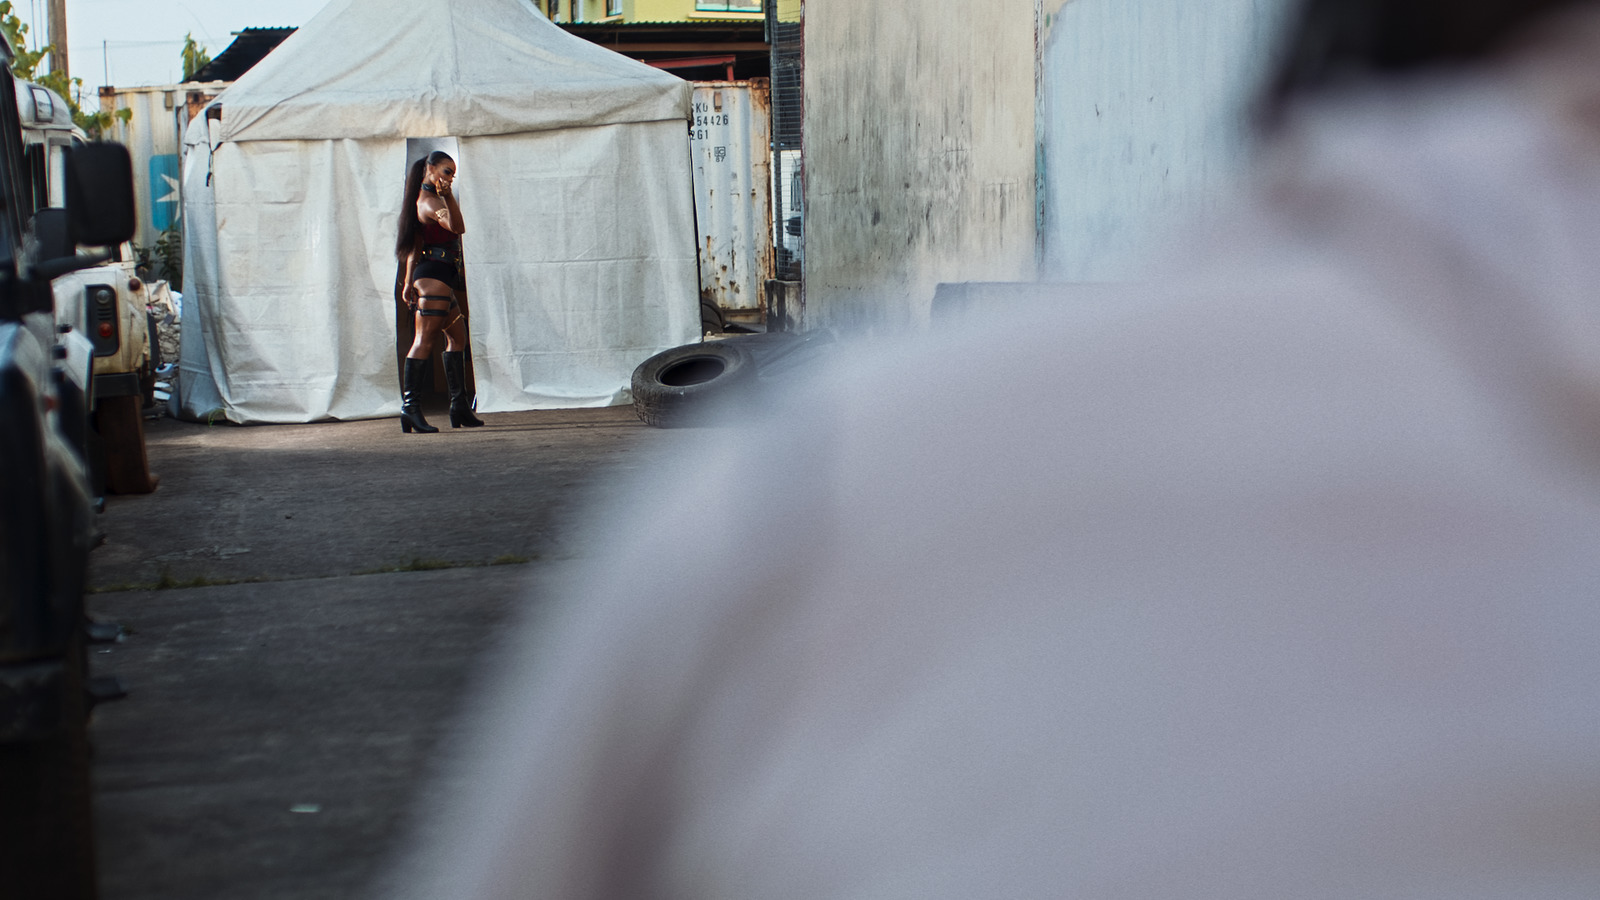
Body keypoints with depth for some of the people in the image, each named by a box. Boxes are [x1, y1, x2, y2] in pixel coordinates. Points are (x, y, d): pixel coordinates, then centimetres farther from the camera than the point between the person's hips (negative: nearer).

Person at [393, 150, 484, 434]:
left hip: (440, 278, 11)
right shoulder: (430, 201, -12)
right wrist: (448, 197, -40)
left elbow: (416, 246, 22)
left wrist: (409, 281, 23)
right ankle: (409, 404, -19)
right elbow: (457, 227, -30)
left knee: (458, 336, 13)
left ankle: (459, 404, 14)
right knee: (425, 339, -15)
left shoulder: (427, 199, 20)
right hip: (435, 275, -11)